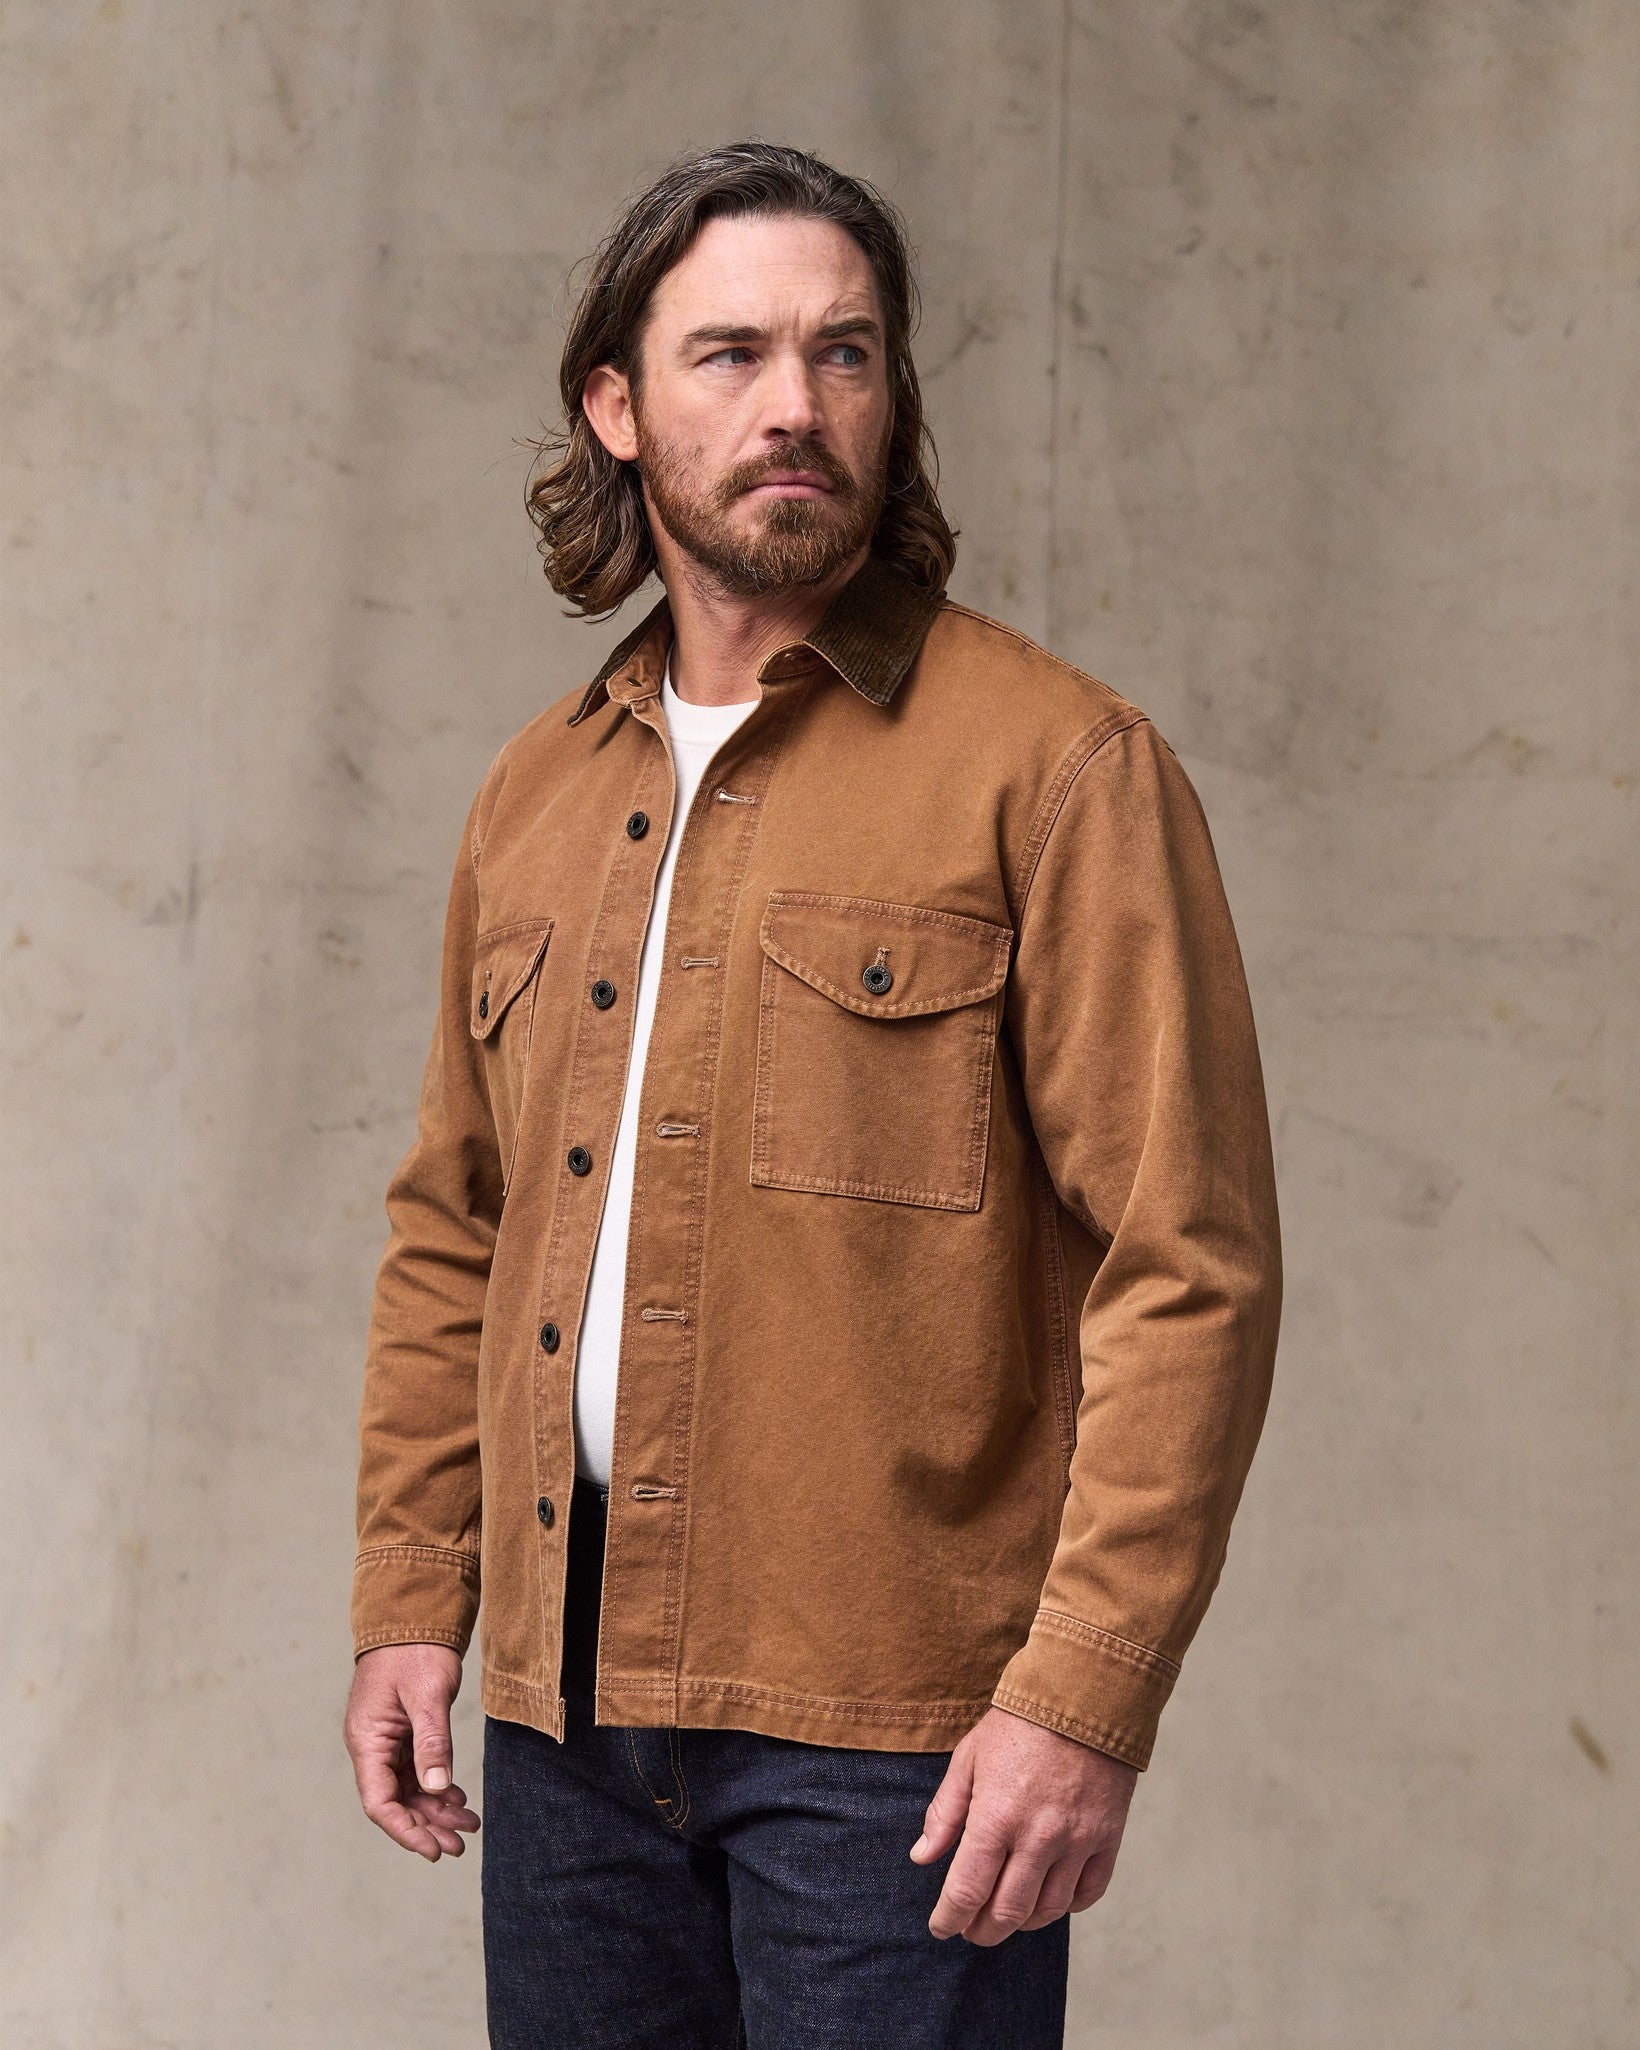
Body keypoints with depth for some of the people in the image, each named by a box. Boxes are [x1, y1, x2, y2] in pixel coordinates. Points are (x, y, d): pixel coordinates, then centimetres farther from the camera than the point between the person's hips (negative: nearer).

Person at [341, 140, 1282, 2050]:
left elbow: (1189, 1267, -11)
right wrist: (408, 1600, 9)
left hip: (893, 1722, -5)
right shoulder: (536, 794, 13)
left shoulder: (1054, 764, -6)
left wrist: (1085, 1696, -16)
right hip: (569, 1702, 5)